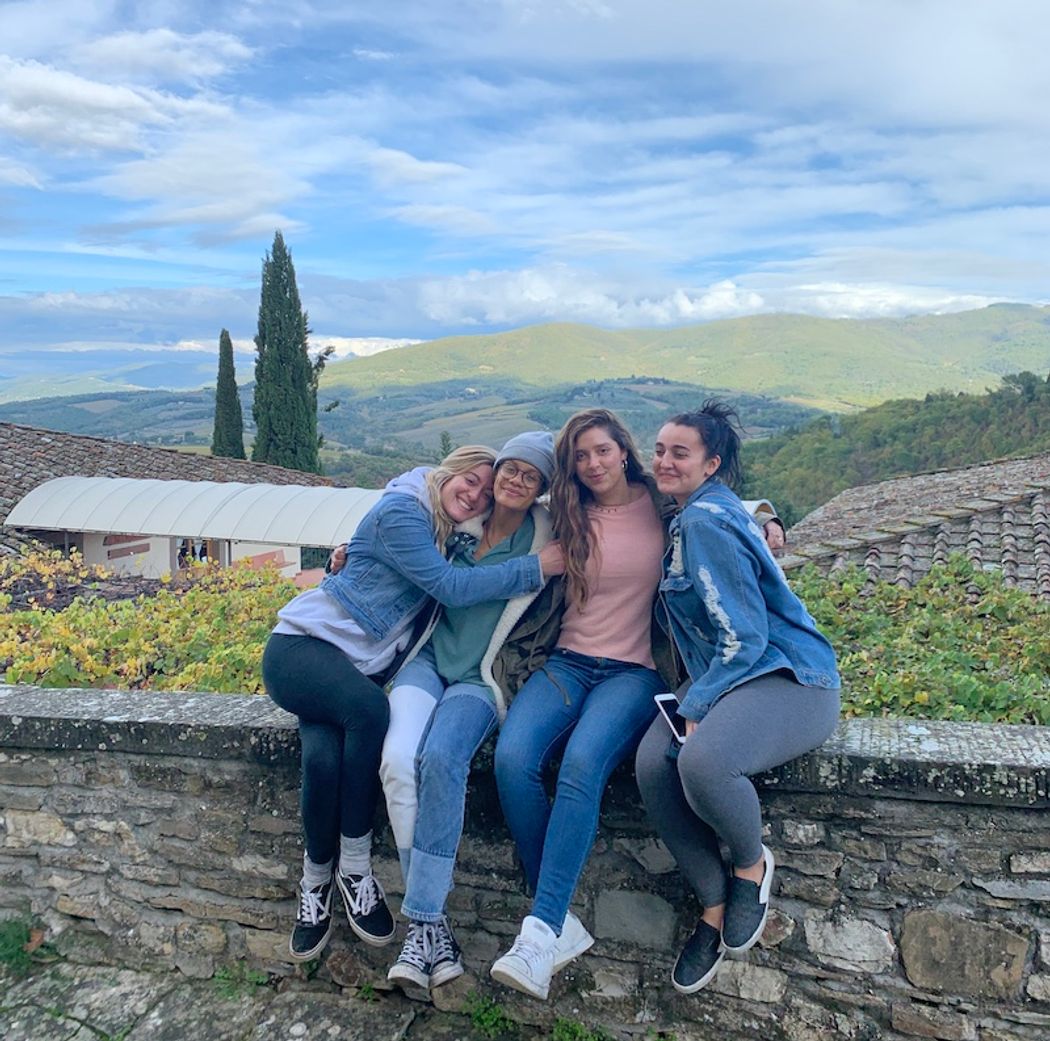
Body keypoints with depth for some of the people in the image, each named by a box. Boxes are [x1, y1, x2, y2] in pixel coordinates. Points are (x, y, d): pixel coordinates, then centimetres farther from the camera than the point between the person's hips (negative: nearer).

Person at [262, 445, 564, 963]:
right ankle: (353, 865, -17)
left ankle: (319, 878, -7)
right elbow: (450, 586, -20)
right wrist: (537, 567, -19)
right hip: (300, 647, -6)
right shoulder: (401, 511, -14)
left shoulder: (450, 531, 12)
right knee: (368, 709, -35)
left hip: (361, 666, 6)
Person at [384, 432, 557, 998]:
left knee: (442, 758, -32)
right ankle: (433, 919, -18)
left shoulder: (545, 541, 1)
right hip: (427, 658, 2)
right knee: (398, 757, -26)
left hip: (479, 675, -2)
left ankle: (423, 920, -22)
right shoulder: (461, 520, 8)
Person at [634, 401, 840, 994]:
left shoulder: (706, 521, -16)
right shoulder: (693, 515, 14)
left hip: (789, 679, -9)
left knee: (702, 760, -35)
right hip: (723, 676, 9)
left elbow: (744, 637, -19)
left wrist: (697, 709, -16)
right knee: (652, 763, -17)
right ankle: (715, 907, -1)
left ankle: (753, 866, -2)